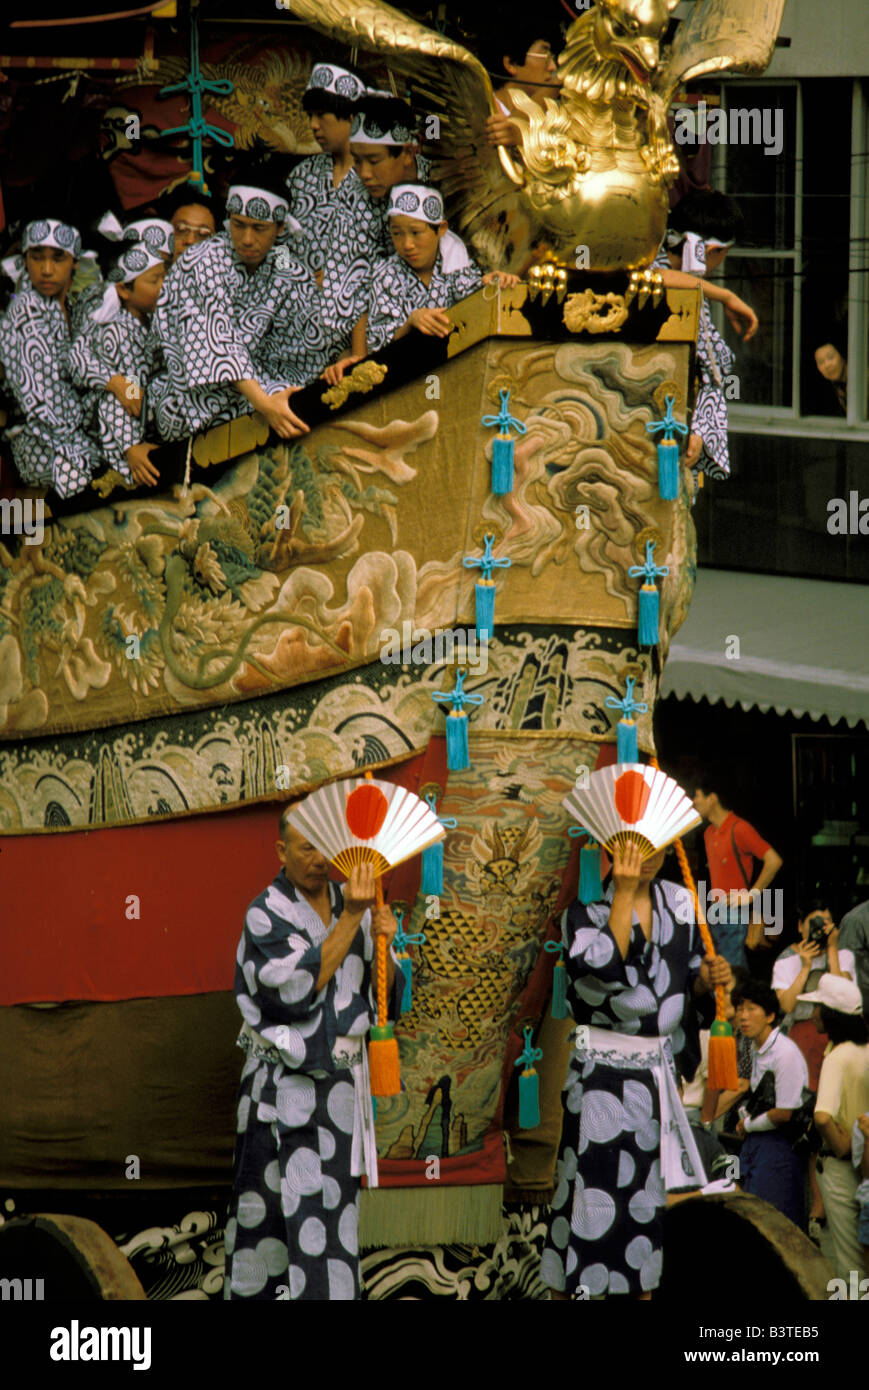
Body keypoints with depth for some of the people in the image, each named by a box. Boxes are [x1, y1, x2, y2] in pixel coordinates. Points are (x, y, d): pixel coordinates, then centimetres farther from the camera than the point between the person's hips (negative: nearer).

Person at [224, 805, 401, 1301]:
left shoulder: (350, 903, 6)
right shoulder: (265, 915, -10)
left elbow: (388, 998, 5)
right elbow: (300, 987, -24)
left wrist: (382, 944, -15)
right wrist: (351, 919, -27)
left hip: (339, 1078, 6)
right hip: (283, 1084, -5)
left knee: (333, 1201, 5)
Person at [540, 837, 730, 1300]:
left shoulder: (678, 902, 8)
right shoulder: (584, 906, -9)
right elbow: (607, 966, -25)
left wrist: (707, 978, -6)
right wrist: (624, 893, -21)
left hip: (660, 1067, 6)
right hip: (601, 1069, -5)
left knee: (651, 1191, 10)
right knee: (592, 1189, -6)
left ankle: (642, 1288, 19)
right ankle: (569, 1290, 2)